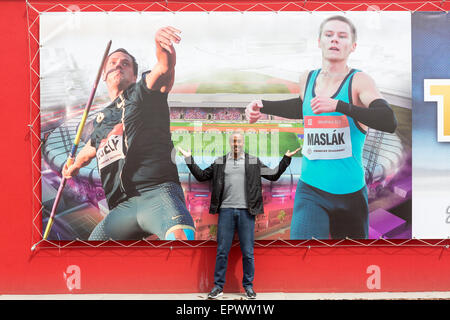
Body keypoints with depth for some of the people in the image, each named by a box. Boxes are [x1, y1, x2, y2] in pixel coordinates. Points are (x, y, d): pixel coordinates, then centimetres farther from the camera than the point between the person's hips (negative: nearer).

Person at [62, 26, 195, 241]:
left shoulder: (143, 92, 11)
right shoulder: (100, 121, 27)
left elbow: (165, 67, -12)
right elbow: (88, 151, 49)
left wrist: (161, 44, -32)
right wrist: (73, 166, 66)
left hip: (157, 193, -6)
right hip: (121, 208, 6)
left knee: (180, 236, -34)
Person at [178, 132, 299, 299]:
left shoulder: (253, 162, 10)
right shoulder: (220, 162, 11)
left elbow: (274, 175, 13)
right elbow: (201, 176, 16)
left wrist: (286, 159, 7)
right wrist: (189, 159, 12)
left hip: (246, 211, 0)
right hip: (226, 210, 1)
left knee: (248, 252, 4)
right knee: (222, 251, 3)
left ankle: (248, 286, 15)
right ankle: (218, 286, 12)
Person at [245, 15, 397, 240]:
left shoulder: (359, 81, -8)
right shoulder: (307, 79, 6)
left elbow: (389, 122, -23)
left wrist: (339, 106, -31)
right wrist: (262, 107, 19)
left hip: (351, 192, -1)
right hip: (310, 190, 2)